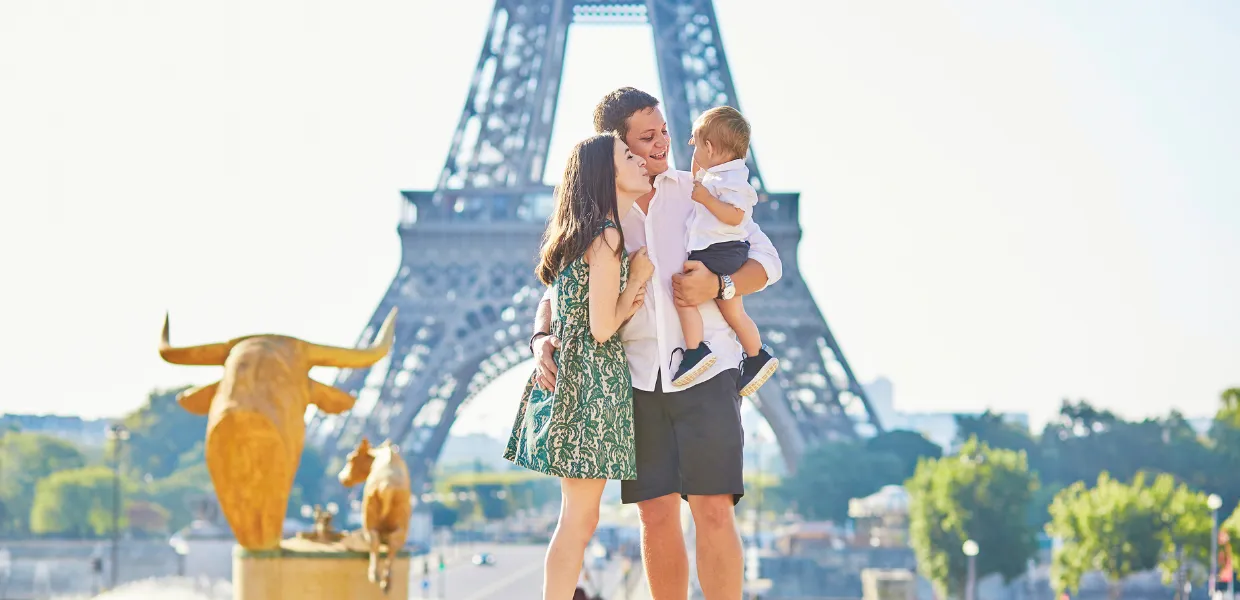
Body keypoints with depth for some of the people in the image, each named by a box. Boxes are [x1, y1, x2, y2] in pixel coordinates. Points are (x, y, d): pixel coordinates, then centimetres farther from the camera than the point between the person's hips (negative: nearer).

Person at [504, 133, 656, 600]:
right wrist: (638, 279, -4)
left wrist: (629, 299, 7)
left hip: (571, 378, 10)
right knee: (580, 518, -6)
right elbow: (602, 328, -16)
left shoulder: (589, 233, 16)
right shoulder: (607, 237, -13)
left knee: (578, 517, 11)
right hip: (592, 381, -10)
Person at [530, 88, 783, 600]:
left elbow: (767, 261, 7)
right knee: (656, 515, 1)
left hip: (704, 366, -2)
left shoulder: (700, 192, 8)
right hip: (637, 375, 2)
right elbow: (558, 291, 10)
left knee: (713, 510, -11)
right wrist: (542, 339, -11)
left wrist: (720, 286, -12)